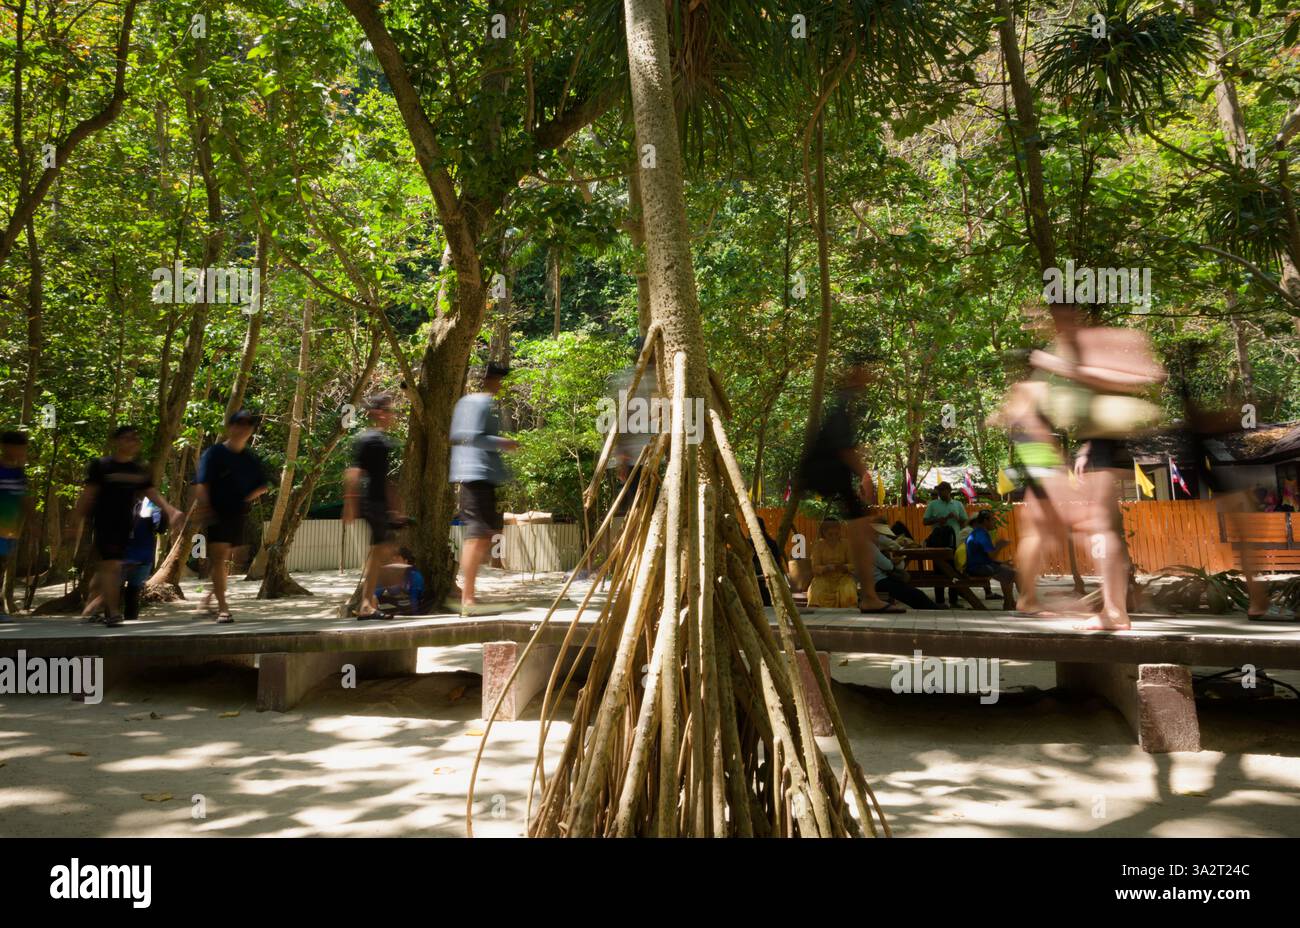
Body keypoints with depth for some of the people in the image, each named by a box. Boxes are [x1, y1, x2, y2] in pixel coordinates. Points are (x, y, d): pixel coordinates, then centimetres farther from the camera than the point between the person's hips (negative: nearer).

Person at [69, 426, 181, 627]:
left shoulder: (139, 470, 10)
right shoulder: (101, 465, -5)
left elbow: (151, 493, 6)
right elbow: (87, 494, -5)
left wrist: (170, 510, -8)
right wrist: (76, 520, -8)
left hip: (125, 525, 6)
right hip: (105, 523, -5)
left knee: (108, 566, 13)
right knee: (111, 565, -13)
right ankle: (112, 612, -13)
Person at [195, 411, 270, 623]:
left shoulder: (251, 459, 10)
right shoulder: (214, 453, -5)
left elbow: (263, 485, 17)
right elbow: (202, 483, -10)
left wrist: (253, 495, -3)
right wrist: (204, 507, -21)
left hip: (238, 515, 5)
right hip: (216, 515, -5)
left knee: (224, 559, 15)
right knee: (218, 558, -11)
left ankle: (212, 597, 34)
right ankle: (222, 607, -12)